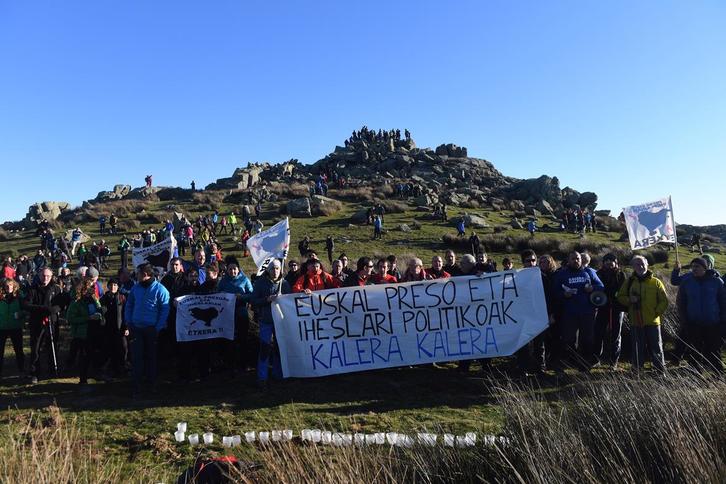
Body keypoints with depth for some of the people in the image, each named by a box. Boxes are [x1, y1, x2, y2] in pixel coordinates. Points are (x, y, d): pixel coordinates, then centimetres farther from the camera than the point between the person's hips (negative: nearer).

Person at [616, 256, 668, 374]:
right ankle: (637, 371, 17)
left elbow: (664, 301, 4)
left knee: (656, 347, 6)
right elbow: (620, 297, 13)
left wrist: (656, 313, -6)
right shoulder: (629, 282, 6)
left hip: (652, 322, -1)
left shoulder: (655, 282, 2)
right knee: (637, 348, 8)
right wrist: (629, 300, -6)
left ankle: (661, 371, 17)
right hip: (636, 322, 1)